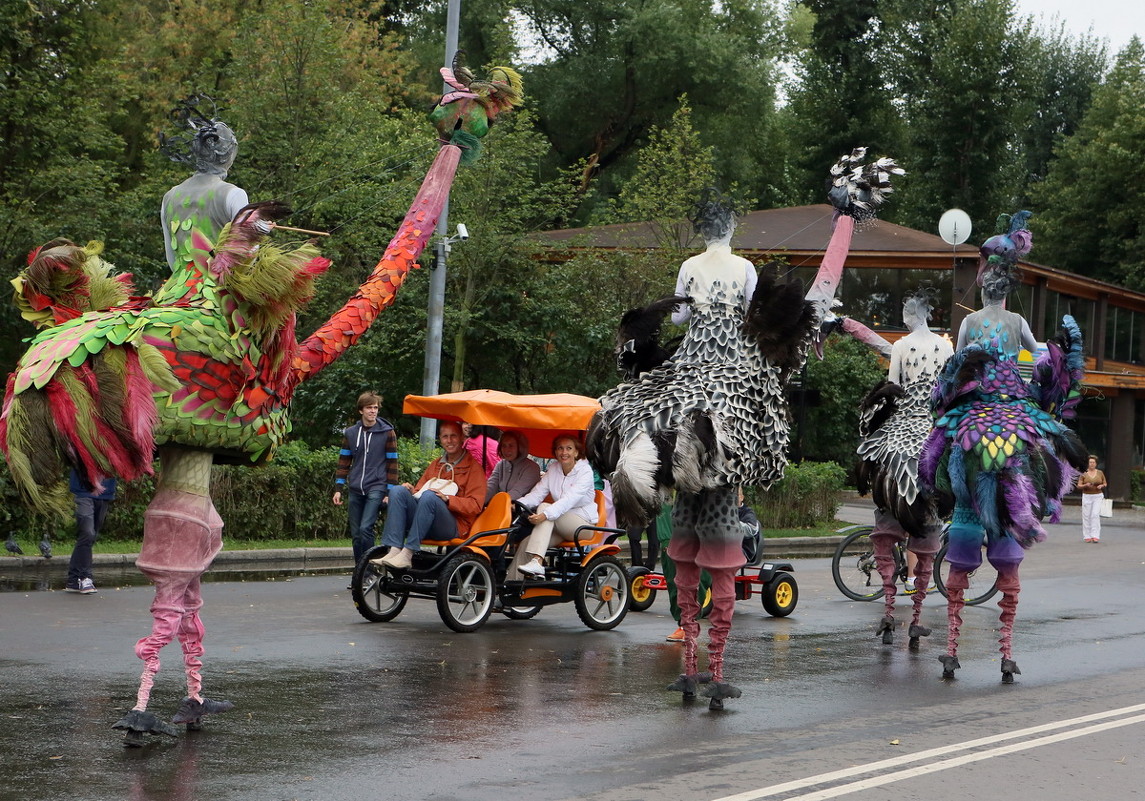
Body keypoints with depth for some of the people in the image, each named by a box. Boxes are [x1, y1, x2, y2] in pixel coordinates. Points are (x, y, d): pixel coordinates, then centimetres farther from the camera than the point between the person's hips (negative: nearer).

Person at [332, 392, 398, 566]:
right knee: (356, 534, 5)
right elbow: (344, 462, 13)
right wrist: (338, 488, 6)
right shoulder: (350, 433, 9)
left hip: (376, 488, -4)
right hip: (355, 491, 4)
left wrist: (389, 492, -4)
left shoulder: (387, 433, 0)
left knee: (365, 528, -19)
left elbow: (392, 463, 1)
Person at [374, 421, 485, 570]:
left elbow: (475, 506, -5)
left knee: (429, 496, -33)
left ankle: (407, 554, -40)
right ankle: (394, 551, -33)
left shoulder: (473, 467, 6)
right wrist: (411, 491, 1)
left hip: (453, 527, -6)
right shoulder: (435, 465, 27)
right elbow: (419, 491, 25)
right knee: (398, 491, -17)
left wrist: (447, 499, -19)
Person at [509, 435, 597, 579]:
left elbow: (570, 499, -26)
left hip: (584, 523, -6)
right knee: (526, 542, -19)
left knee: (544, 507, -29)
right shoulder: (553, 469, 8)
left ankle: (537, 562, -42)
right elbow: (537, 493, -3)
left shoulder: (585, 471, -11)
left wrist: (545, 514, -41)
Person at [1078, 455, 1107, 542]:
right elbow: (1079, 486, -1)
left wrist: (1101, 486, -11)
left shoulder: (1100, 473, 4)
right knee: (1086, 516, -2)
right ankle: (1087, 536, 6)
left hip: (1097, 496, 0)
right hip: (1087, 496, 0)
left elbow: (1105, 484, 12)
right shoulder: (1084, 474, 0)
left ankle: (1095, 536, -15)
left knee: (1096, 515, -12)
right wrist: (1085, 485, -20)